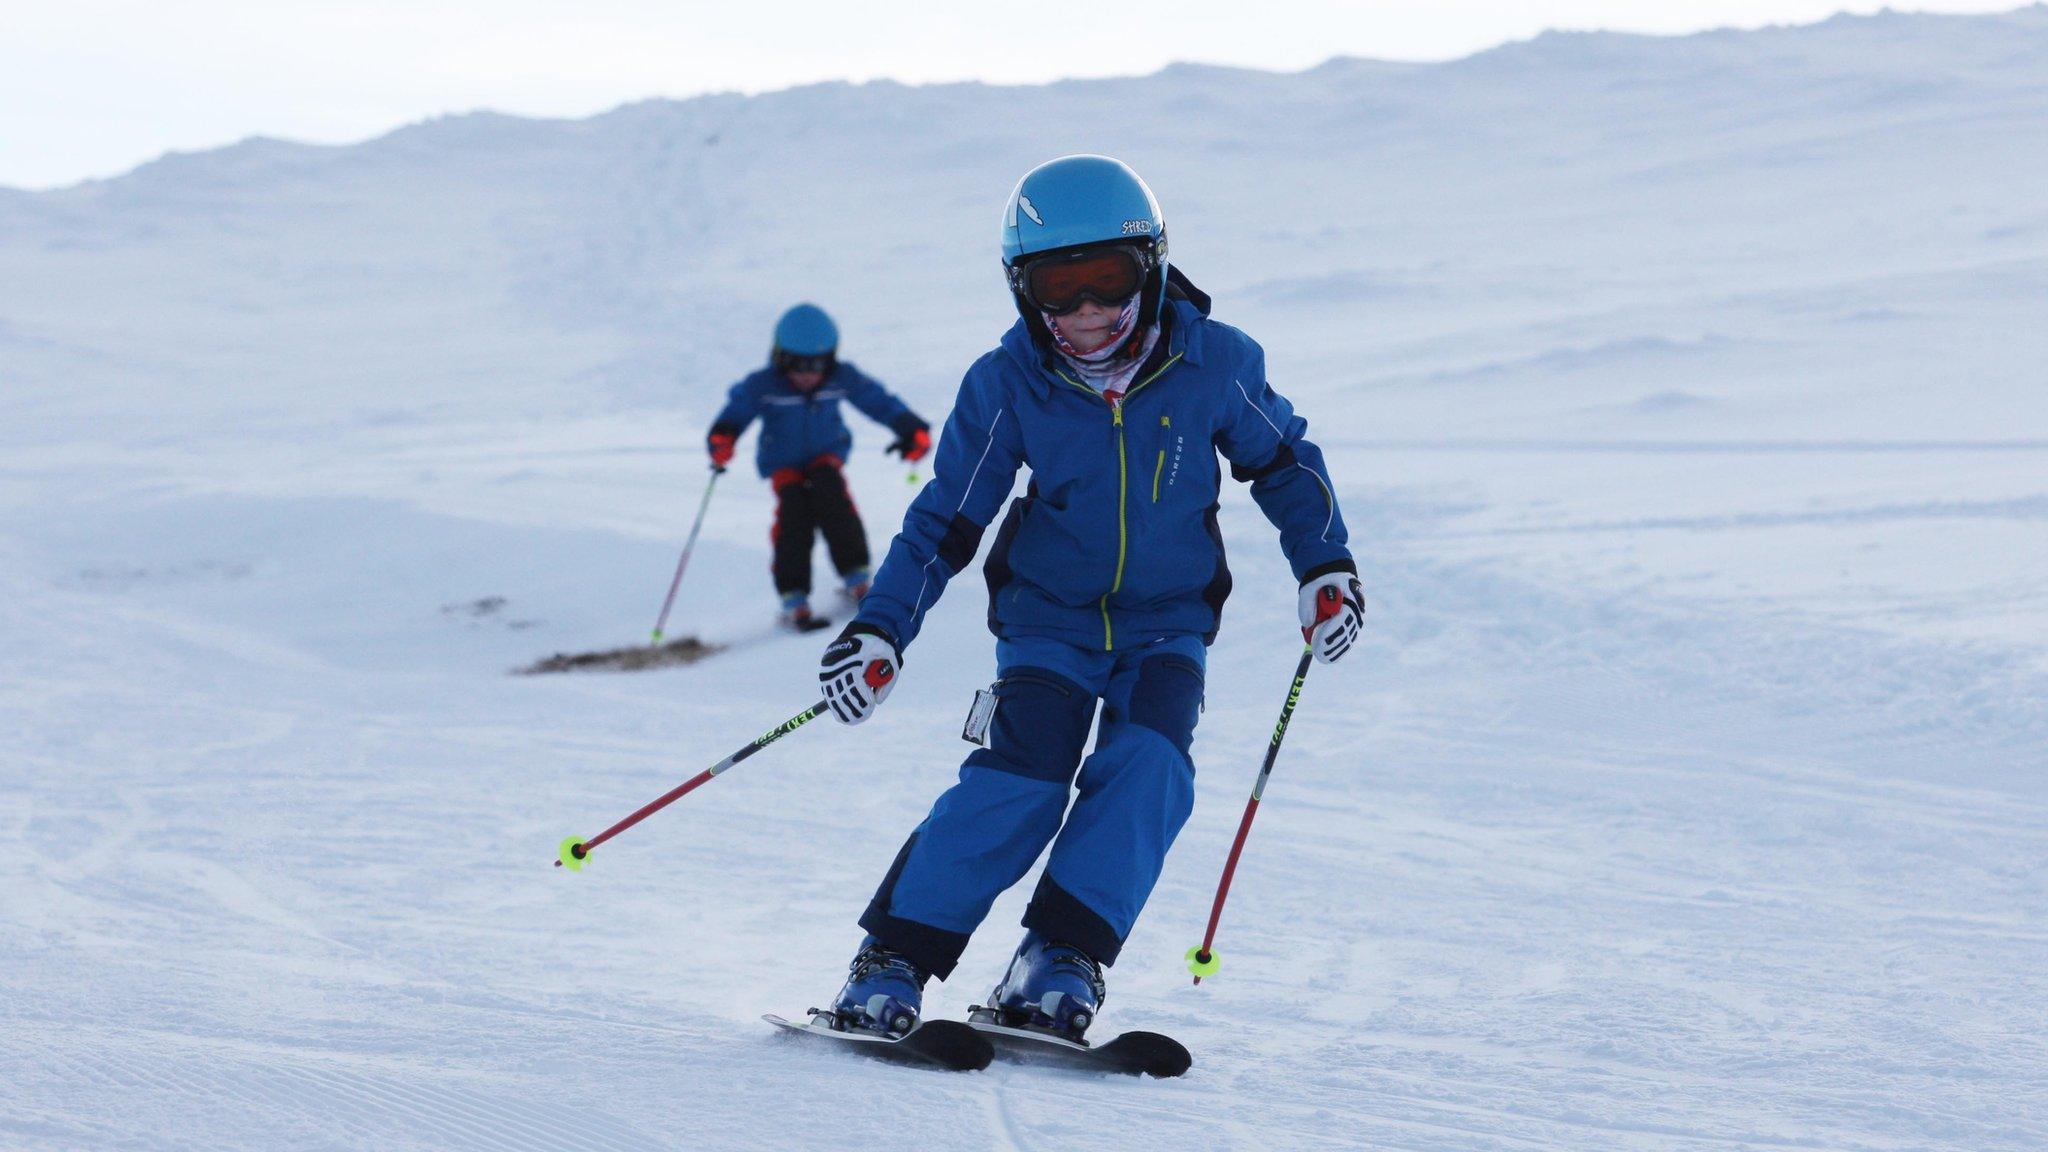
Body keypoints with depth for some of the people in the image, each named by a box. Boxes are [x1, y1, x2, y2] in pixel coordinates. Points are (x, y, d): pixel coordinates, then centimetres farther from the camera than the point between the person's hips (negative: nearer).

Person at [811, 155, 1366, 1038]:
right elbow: (946, 519, -6)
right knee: (1020, 778, -20)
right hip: (1050, 617, -1)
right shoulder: (1007, 386, -13)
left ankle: (1061, 960, -22)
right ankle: (893, 958, -13)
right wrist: (878, 631, -13)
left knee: (1146, 766, -24)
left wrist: (1325, 568, 3)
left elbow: (1282, 461, 7)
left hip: (1167, 623, 1)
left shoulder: (1213, 364, -12)